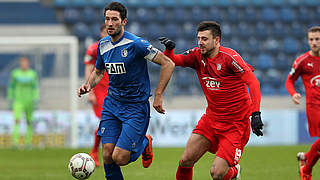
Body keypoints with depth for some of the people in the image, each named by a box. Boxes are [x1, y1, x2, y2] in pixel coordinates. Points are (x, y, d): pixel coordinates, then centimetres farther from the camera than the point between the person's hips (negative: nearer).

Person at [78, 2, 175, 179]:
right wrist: (88, 85, 1)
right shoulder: (103, 45, 3)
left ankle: (144, 143, 19)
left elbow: (168, 64, -14)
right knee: (107, 156, -5)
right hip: (111, 104, 5)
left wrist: (158, 96, -15)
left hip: (136, 107, -5)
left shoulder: (136, 44, -17)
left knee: (119, 158, -12)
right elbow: (98, 71, 22)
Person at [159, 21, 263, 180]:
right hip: (211, 118, 6)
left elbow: (253, 82, -21)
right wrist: (169, 48, -21)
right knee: (186, 161, -4)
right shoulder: (198, 56, 2)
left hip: (236, 124, -6)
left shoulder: (229, 57, -18)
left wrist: (255, 114, -30)